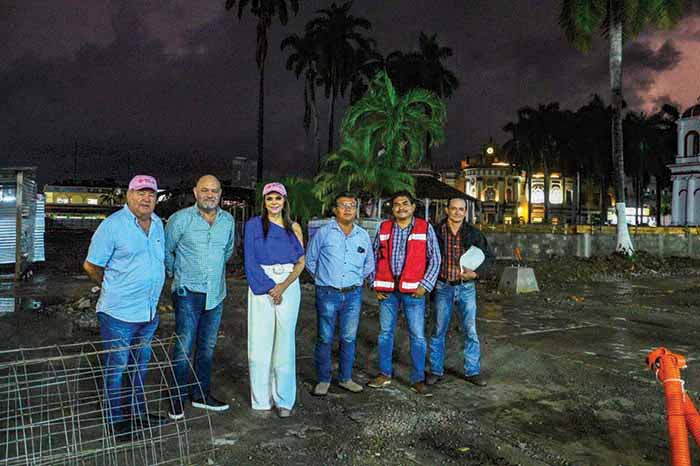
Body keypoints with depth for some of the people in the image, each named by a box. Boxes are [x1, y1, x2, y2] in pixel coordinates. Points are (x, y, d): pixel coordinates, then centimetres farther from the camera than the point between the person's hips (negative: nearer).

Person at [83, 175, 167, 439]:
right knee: (116, 369, 9)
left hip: (150, 312, 6)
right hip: (119, 314, -6)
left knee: (140, 367, 20)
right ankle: (115, 421, 25)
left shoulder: (158, 224, 5)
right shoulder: (113, 225, -14)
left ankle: (139, 413, 37)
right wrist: (114, 288, 4)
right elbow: (91, 266, -9)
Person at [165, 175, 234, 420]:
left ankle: (201, 394, 26)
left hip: (216, 293, 5)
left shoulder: (228, 220, 5)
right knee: (184, 347, -3)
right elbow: (166, 250, 3)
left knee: (208, 346, 13)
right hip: (188, 292, -4)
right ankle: (177, 397, 12)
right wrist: (175, 274, 10)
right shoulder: (180, 219, -8)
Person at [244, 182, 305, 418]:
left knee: (285, 340, 1)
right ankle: (260, 398, 10)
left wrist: (283, 286, -11)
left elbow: (301, 262, 4)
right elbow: (250, 261, -1)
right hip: (261, 285, -1)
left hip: (289, 286, 1)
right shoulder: (254, 225, 5)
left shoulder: (293, 227, 10)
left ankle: (284, 399, 10)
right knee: (260, 341, -2)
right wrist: (269, 288, -9)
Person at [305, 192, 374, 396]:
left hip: (353, 295, 3)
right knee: (325, 338, 4)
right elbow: (310, 260, 6)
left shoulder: (363, 235, 7)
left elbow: (369, 264, 19)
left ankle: (345, 378, 25)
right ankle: (323, 379, 18)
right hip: (327, 294, -3)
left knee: (349, 338, 10)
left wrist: (357, 279, 13)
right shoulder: (323, 233, -3)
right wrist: (321, 278, 8)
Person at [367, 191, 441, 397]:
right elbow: (374, 257, 11)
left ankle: (418, 380, 13)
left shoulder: (425, 228, 0)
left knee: (417, 336, 1)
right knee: (385, 332, 11)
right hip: (387, 290, 2)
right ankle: (384, 374, 26)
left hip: (413, 291, -2)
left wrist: (425, 285, -7)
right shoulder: (384, 228, 7)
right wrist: (376, 285, 4)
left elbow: (435, 259, 2)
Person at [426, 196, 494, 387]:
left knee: (470, 331, 5)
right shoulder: (436, 232, -3)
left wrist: (475, 273, -13)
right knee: (439, 331, 8)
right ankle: (436, 370, 21)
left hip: (466, 287, 1)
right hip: (443, 287, -1)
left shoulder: (474, 234, 0)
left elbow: (489, 258, 4)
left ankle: (472, 371, 19)